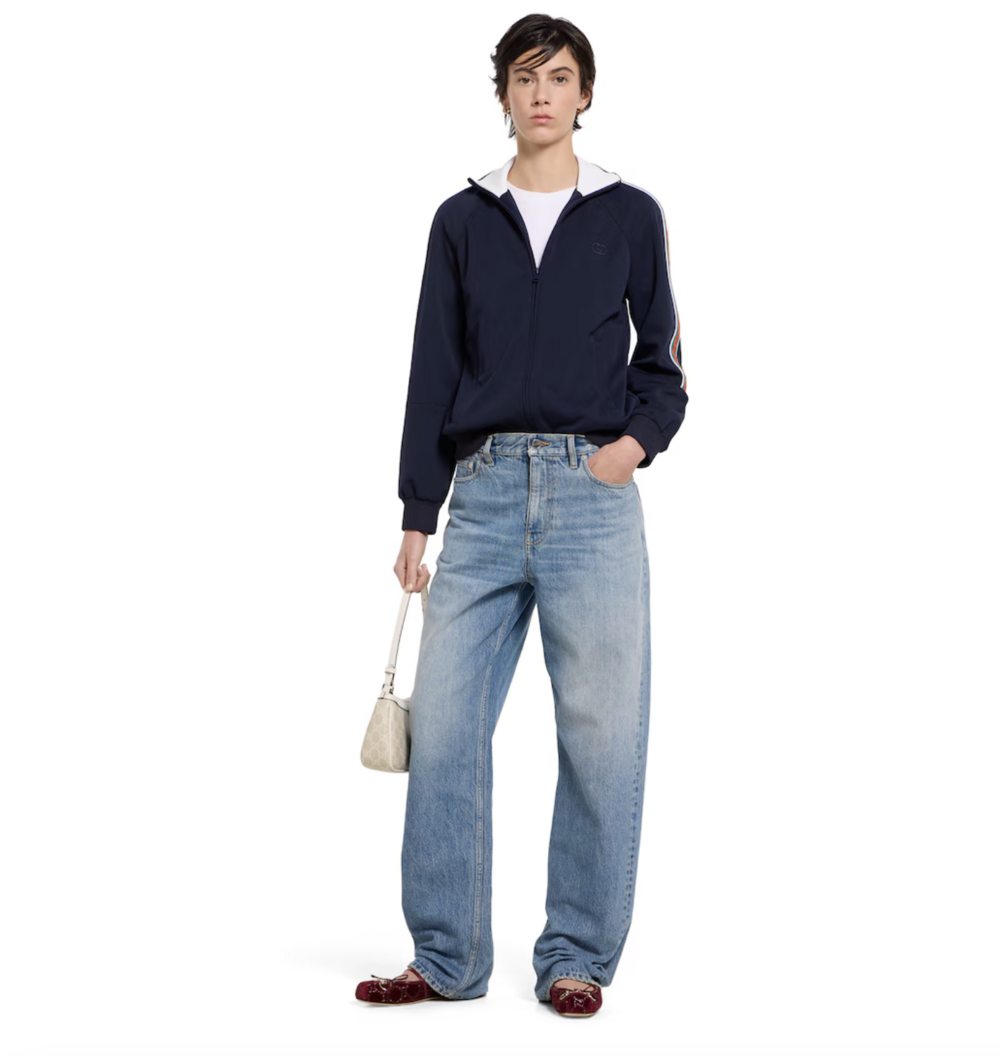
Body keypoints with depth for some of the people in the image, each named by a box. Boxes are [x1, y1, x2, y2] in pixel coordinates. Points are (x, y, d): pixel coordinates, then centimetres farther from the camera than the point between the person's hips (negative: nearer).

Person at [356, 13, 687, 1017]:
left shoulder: (630, 215, 11)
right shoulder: (462, 220, 14)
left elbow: (661, 358, 13)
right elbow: (433, 370, 11)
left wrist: (638, 437, -8)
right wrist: (416, 517, 5)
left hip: (593, 493, -1)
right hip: (483, 491, 2)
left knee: (600, 728, -2)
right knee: (443, 721, -2)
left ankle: (576, 959, 11)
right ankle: (446, 956, 10)